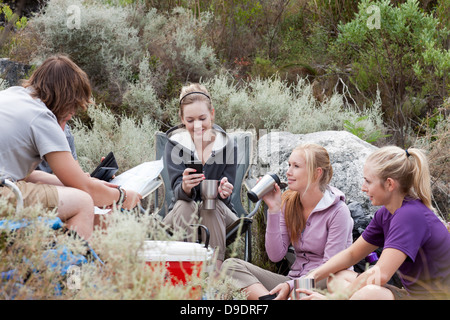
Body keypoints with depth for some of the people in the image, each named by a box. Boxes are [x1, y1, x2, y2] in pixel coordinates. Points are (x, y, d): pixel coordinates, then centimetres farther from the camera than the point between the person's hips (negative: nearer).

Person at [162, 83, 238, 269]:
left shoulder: (227, 145, -6)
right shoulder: (175, 144, -7)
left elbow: (226, 196, -7)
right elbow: (177, 191, -18)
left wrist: (224, 191, -34)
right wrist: (185, 187, -44)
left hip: (219, 214, 0)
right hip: (182, 217, 0)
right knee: (185, 205, -31)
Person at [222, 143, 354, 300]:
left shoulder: (337, 212, -10)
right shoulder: (288, 203, 6)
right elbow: (276, 256, 1)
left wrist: (290, 286, -25)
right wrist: (274, 209, -6)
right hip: (294, 279, 6)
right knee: (231, 265, -15)